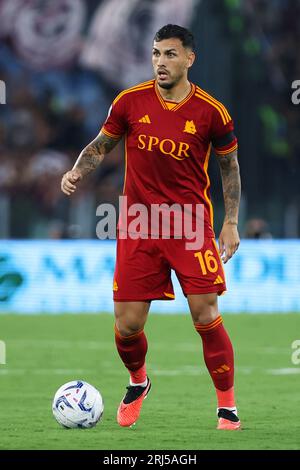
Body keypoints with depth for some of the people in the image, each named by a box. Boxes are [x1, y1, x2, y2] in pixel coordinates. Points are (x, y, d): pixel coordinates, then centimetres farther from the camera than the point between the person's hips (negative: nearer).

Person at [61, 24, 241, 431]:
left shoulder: (211, 112, -5)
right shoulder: (130, 102, -2)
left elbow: (229, 165, 8)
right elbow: (101, 145, 12)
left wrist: (231, 222, 4)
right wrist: (77, 171, -8)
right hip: (138, 226, 2)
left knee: (206, 318, -11)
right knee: (127, 325, 0)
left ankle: (227, 406, 6)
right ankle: (138, 383, 33)